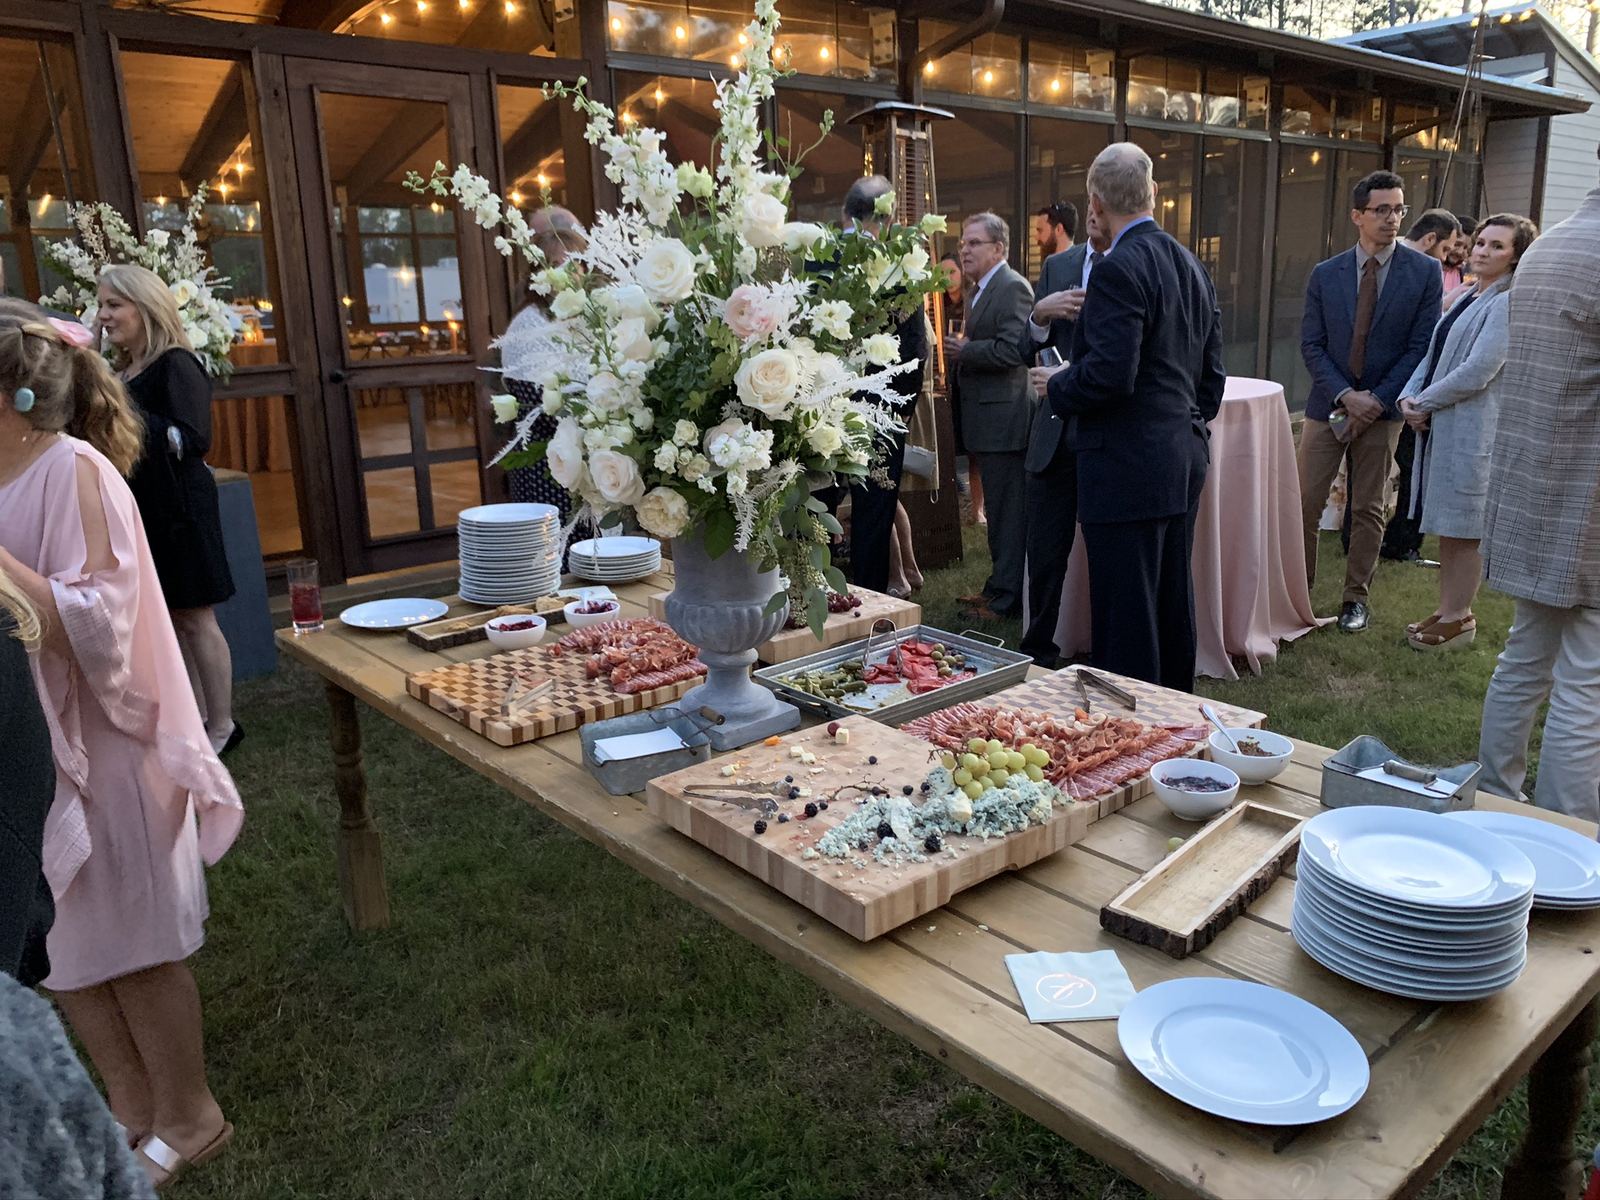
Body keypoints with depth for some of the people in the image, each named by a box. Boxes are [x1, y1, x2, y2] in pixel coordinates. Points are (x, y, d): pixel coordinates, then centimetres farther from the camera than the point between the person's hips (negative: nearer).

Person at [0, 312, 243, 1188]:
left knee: (131, 947, 6)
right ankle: (131, 1105, 35)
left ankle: (186, 1118, 26)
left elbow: (94, 628, -23)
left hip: (88, 747, -8)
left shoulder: (73, 473, -17)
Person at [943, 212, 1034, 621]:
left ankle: (1006, 598, 4)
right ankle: (999, 585, 26)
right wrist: (960, 350, 9)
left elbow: (1012, 349, -23)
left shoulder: (1012, 288, -13)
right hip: (987, 417, 10)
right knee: (998, 507, 16)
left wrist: (964, 351, -13)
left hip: (1004, 416, -10)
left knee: (1007, 510, -3)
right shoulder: (981, 290, 18)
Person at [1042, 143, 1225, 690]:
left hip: (1128, 467, -9)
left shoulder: (1118, 270, -15)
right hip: (1185, 460, 9)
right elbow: (1211, 373, 16)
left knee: (1126, 613, -1)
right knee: (1174, 602, 18)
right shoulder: (1192, 266, 13)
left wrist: (1057, 388, -6)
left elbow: (1109, 374, -24)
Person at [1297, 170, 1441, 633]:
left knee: (1368, 509, 7)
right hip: (1329, 404, 1)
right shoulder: (1325, 274, 2)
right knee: (1304, 502, 0)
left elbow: (1421, 346, -3)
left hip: (1383, 407, -1)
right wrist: (1345, 395, -13)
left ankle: (1357, 598, 18)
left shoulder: (1424, 273, -1)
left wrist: (1377, 400, -12)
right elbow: (1311, 345, -1)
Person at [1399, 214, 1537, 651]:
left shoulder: (1507, 302, -12)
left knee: (1463, 527, 0)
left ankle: (1459, 618, 10)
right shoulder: (1466, 298, 15)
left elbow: (1478, 370, -19)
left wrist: (1424, 402, -11)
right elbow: (1433, 354, 15)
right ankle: (1448, 610, 24)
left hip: (1472, 428, -9)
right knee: (1446, 525, 14)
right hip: (1440, 424, 9)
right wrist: (1410, 396, -2)